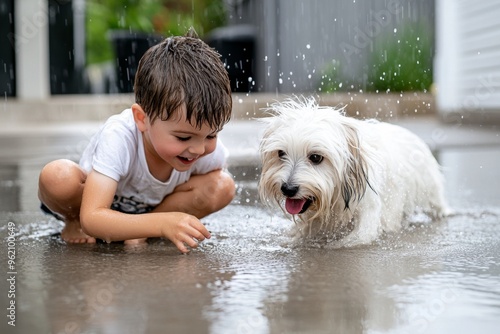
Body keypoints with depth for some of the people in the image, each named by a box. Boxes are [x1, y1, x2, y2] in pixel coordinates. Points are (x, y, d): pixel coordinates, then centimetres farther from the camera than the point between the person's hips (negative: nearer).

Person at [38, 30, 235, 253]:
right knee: (57, 176, -37)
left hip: (153, 208, 3)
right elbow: (92, 219, -44)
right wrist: (163, 224, -56)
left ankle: (138, 229, -9)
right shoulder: (118, 138, -39)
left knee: (223, 187, -23)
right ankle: (73, 223, -2)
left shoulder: (210, 152, -27)